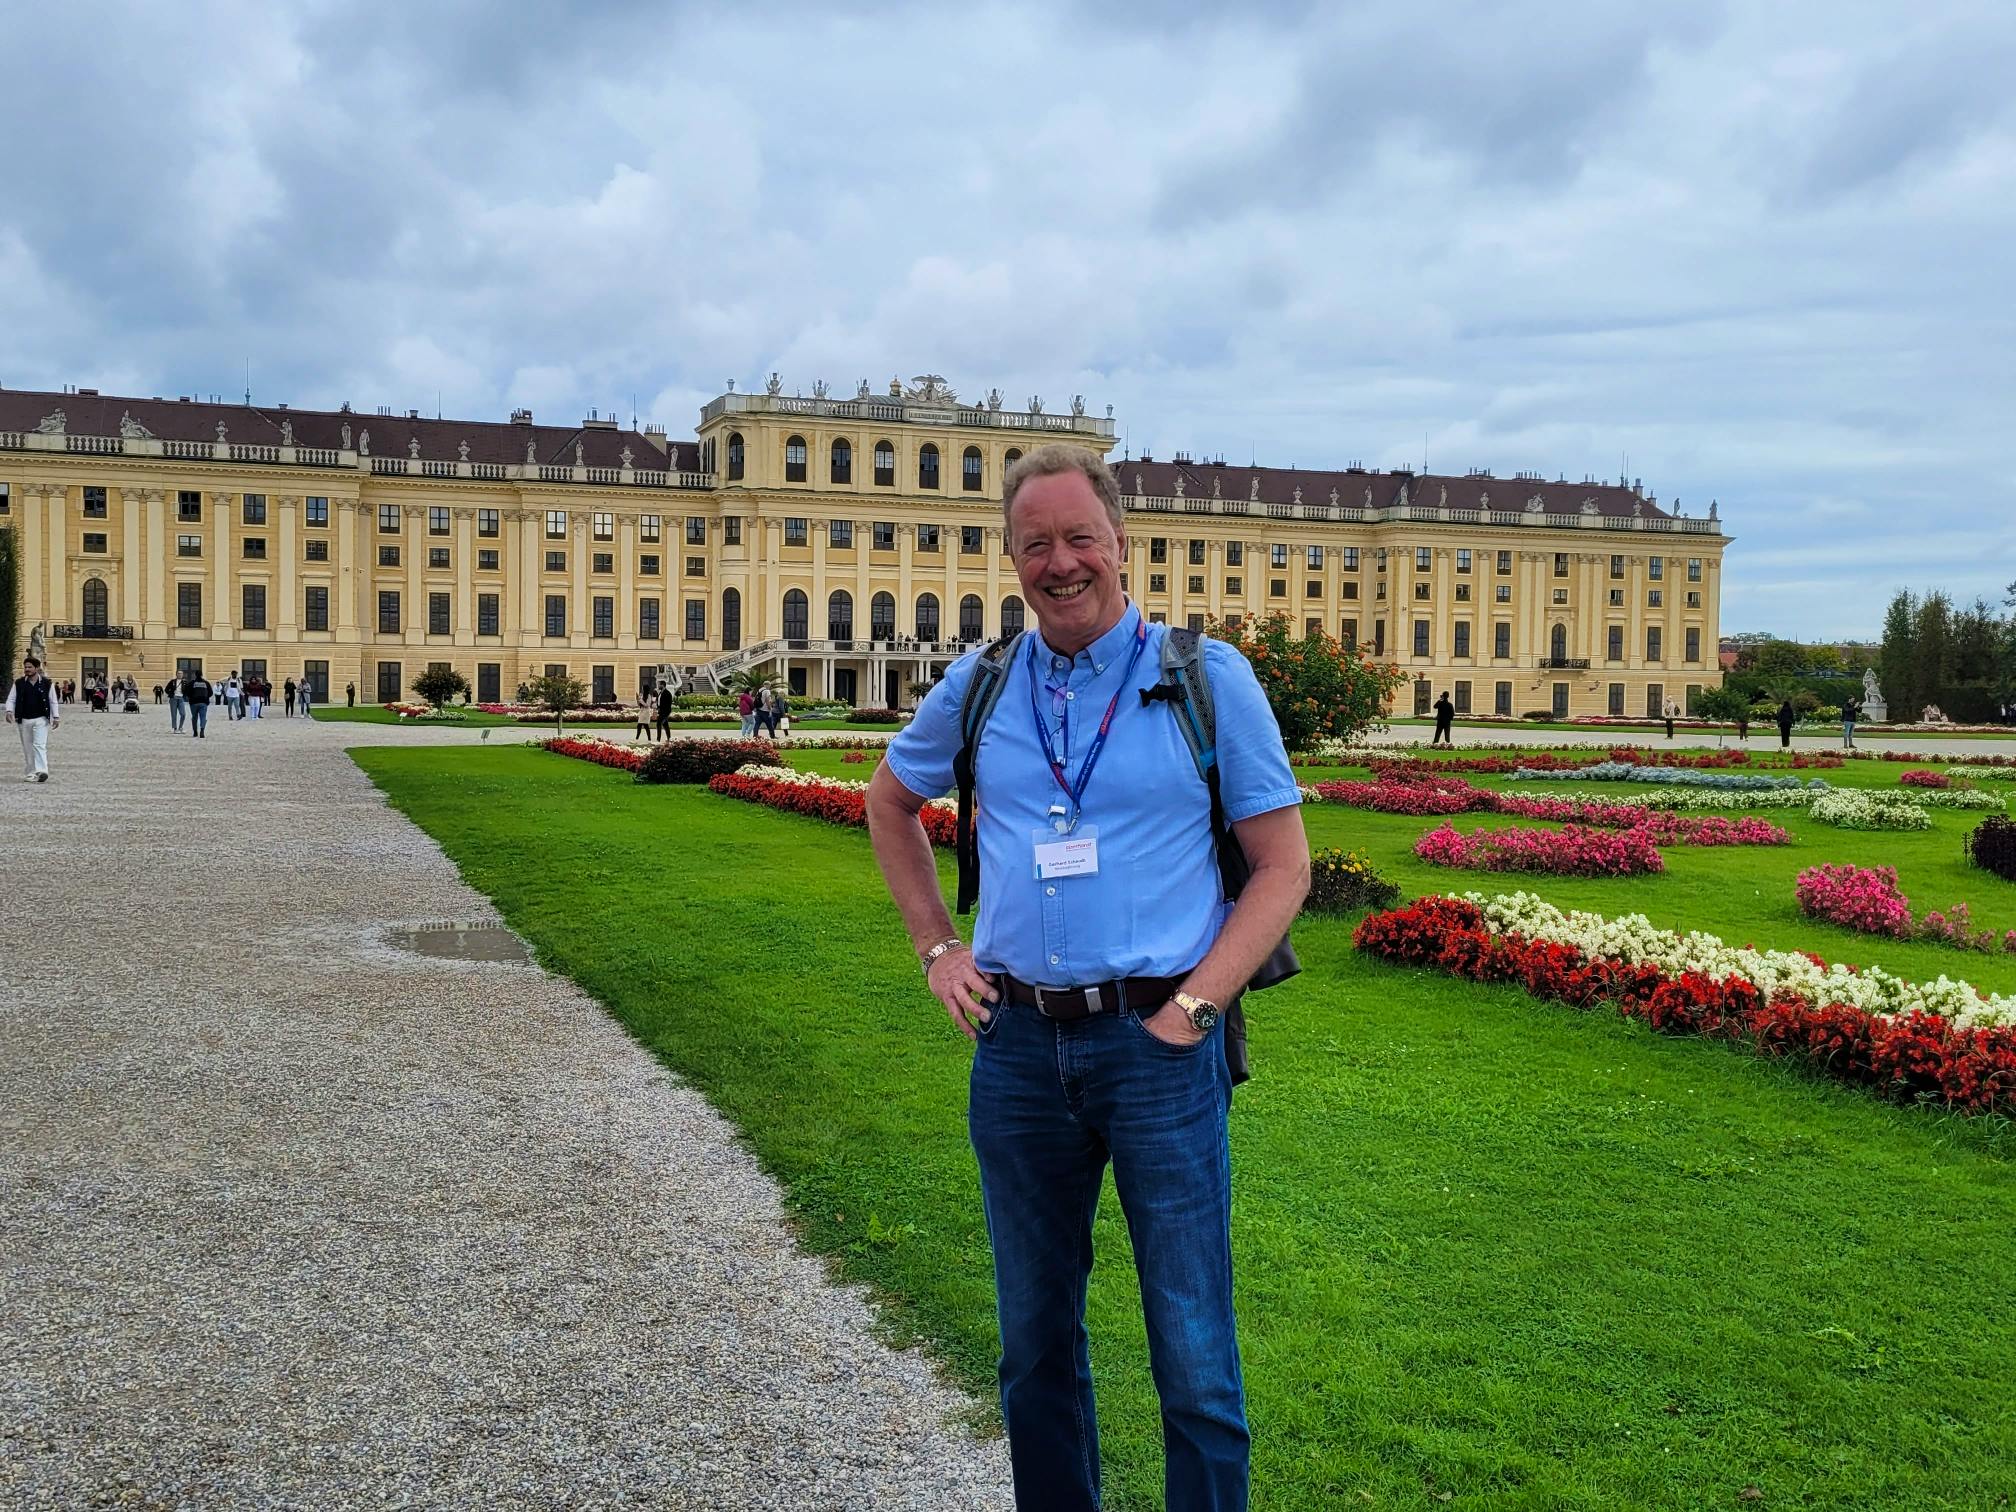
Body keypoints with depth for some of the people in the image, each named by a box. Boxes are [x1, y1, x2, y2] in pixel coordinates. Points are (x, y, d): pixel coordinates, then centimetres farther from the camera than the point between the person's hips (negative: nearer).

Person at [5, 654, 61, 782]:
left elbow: (54, 701, 5)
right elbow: (11, 699, 8)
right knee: (27, 748, 7)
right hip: (24, 720, 3)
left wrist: (56, 717, 0)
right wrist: (9, 711, -10)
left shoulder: (47, 684, 2)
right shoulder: (18, 683, 6)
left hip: (41, 720, -3)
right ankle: (29, 774, 14)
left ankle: (41, 771, -20)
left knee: (39, 745, -14)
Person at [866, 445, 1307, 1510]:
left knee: (1193, 1358, 2)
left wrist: (1192, 1008, -11)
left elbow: (1283, 867, -2)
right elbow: (890, 803, 23)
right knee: (1036, 1340, 16)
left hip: (1158, 1045, -3)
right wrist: (936, 948, 12)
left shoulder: (1209, 679, -3)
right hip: (1016, 1046, 4)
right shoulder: (979, 686, 6)